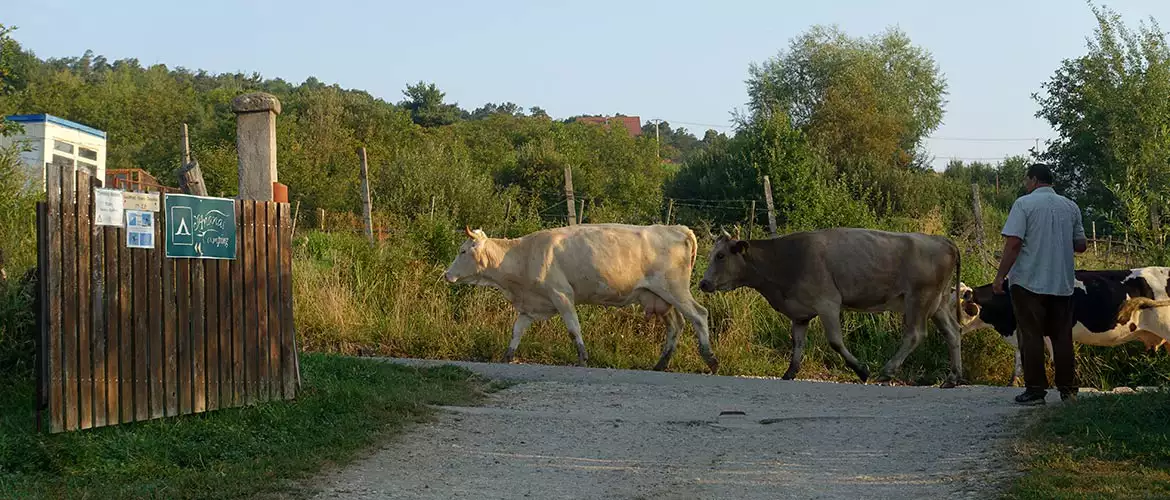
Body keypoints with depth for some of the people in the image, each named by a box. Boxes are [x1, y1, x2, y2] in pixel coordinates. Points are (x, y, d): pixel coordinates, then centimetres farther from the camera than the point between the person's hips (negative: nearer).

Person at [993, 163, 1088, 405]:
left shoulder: (1024, 203, -7)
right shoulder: (1071, 207, 9)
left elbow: (1013, 242, -14)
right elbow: (1081, 245, 12)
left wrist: (1000, 276, -11)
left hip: (1029, 282, -5)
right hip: (1062, 283, 5)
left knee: (1031, 336, 0)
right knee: (1062, 336, 11)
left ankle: (1035, 390, -1)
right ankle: (1068, 389, 13)